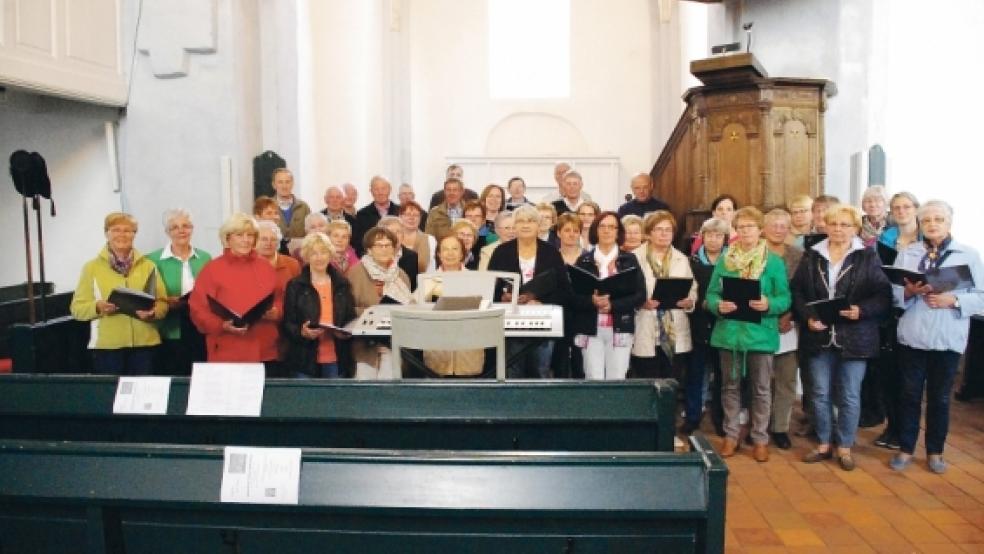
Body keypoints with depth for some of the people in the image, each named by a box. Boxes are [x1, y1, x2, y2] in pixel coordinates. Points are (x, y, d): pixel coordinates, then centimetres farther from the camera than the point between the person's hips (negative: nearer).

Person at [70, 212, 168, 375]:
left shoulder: (148, 265, 9)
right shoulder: (92, 267, 5)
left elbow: (162, 303, 6)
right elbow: (77, 307, 3)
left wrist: (153, 312, -15)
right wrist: (98, 307, -16)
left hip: (144, 343, 2)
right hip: (106, 345, -1)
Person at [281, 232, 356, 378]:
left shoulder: (342, 284, 10)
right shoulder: (295, 285, 2)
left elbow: (351, 318, 15)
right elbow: (287, 323, 0)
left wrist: (348, 332, -6)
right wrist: (301, 332, -20)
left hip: (336, 360, 3)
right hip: (304, 360, -2)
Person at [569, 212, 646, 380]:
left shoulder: (629, 260, 6)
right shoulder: (584, 260, 6)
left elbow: (640, 295, -1)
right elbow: (572, 296, 1)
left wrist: (612, 305, -14)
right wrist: (592, 301, -18)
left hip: (620, 329, 0)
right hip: (591, 329, 0)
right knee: (593, 380, -2)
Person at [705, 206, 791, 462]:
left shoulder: (774, 261, -2)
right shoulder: (724, 259, 5)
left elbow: (785, 299, -3)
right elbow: (711, 293, 6)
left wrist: (768, 304, -23)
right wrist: (719, 305, -15)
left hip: (761, 334, -2)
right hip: (729, 332, 2)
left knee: (761, 389, 8)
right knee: (730, 386, 12)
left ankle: (760, 438, 20)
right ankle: (731, 435, 24)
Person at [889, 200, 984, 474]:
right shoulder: (907, 253, 5)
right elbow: (893, 293, 2)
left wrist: (952, 300, -18)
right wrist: (910, 291, -18)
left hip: (948, 339, 0)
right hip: (912, 336, 1)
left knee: (940, 397, 10)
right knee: (910, 394, 8)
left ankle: (935, 451, 25)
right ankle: (905, 448, 20)